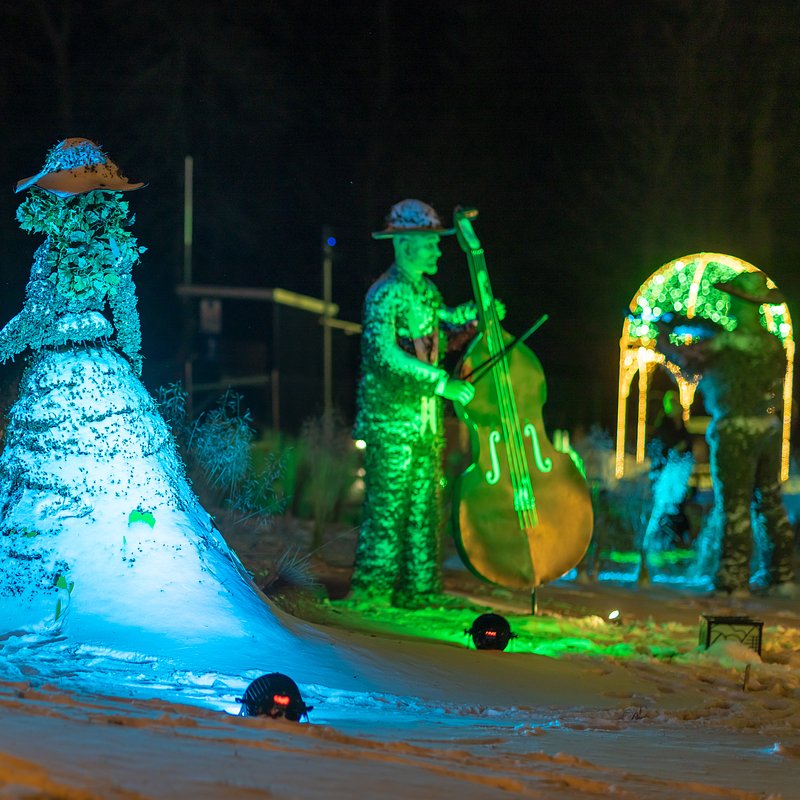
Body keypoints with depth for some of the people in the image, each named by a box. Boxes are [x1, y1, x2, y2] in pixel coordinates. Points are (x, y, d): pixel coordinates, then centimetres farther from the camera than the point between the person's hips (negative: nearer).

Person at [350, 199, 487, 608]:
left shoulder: (425, 290, 12)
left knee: (424, 504, 10)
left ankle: (418, 589, 16)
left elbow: (442, 320, 32)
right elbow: (384, 352, -26)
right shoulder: (385, 294, -15)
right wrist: (442, 382, -29)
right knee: (388, 502, -6)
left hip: (425, 417, 8)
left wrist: (477, 313, 13)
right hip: (391, 420, -8)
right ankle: (372, 589, 2)